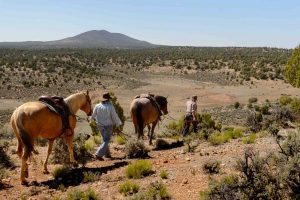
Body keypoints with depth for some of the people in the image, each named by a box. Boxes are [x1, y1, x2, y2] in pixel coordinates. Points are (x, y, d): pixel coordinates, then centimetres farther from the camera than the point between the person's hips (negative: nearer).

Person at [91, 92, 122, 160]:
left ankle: (107, 154, 30)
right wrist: (118, 123, 4)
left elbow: (93, 116, 4)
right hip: (108, 126, -5)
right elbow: (115, 117, -13)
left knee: (104, 139, 21)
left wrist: (95, 119, 28)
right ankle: (99, 154, -9)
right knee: (106, 141, 3)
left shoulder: (97, 106, -7)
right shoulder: (110, 107, -18)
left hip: (100, 125, 5)